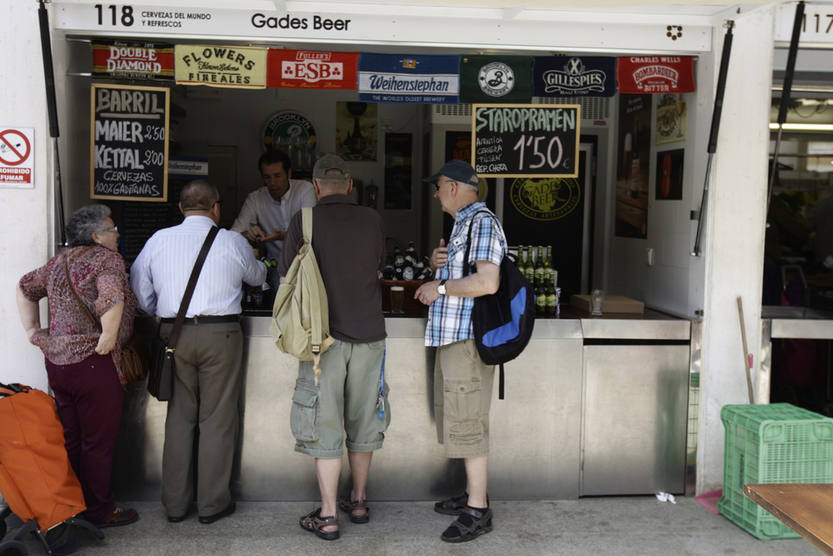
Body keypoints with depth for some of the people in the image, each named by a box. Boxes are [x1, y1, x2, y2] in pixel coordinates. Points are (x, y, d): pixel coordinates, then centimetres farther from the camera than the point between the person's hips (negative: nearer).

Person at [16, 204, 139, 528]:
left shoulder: (59, 262, 15)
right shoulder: (106, 258, -10)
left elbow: (25, 288, 26)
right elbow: (112, 297, -29)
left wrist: (33, 331, 22)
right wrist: (107, 338, -20)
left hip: (56, 360, 8)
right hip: (93, 365, -8)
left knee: (70, 439, 17)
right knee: (99, 441, 3)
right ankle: (99, 511, 13)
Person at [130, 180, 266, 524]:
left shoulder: (158, 240, 5)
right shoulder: (232, 242, 0)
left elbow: (141, 295, 10)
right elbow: (258, 277, 18)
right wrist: (260, 269, 41)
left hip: (174, 334, 3)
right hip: (220, 333, -2)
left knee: (178, 418, 12)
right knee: (217, 419, 6)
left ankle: (175, 503, 21)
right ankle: (212, 503, 14)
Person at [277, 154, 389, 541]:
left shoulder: (304, 222, -7)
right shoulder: (372, 221, 1)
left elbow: (285, 273, 3)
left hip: (325, 336, -3)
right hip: (368, 334, 3)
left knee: (325, 425, 4)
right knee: (362, 420, 15)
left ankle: (328, 516, 8)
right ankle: (358, 501, 28)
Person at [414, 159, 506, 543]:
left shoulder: (483, 224, -14)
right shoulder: (462, 224, 18)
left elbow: (487, 282, -26)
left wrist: (439, 288, -15)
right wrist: (436, 261, 7)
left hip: (467, 339, -10)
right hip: (452, 338, 10)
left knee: (466, 424, -6)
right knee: (458, 419, 16)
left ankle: (477, 512, 3)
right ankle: (473, 494, 28)